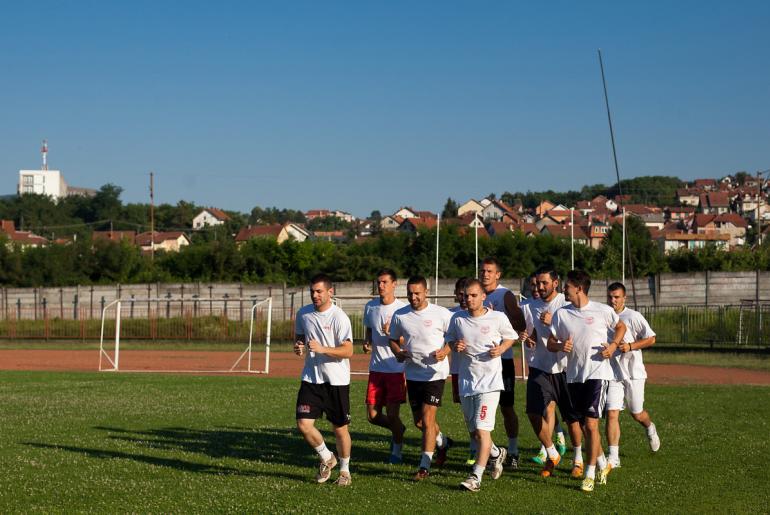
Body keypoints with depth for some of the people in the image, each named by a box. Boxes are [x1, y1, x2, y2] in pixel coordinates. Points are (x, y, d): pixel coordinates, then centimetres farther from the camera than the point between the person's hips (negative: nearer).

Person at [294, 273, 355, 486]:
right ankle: (327, 458, 20)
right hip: (311, 378, 4)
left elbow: (348, 350, -16)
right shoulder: (303, 314, 5)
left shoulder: (339, 317, -12)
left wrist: (322, 349, -28)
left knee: (340, 428, 4)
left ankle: (345, 469, 26)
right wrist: (298, 347, -2)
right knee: (304, 424, -6)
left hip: (336, 381, -4)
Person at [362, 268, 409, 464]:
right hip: (376, 368, 5)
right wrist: (366, 342, 2)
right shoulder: (370, 307, 7)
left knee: (392, 413, -5)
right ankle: (398, 429, 34)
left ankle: (397, 451, 17)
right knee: (372, 416, 5)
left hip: (397, 369, -5)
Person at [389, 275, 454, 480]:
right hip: (412, 374, 5)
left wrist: (445, 351, -17)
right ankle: (443, 442, 44)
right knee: (418, 421, 14)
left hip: (435, 373, -5)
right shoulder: (399, 315, 2)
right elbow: (393, 339, 15)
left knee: (427, 420, -12)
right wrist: (398, 353, -5)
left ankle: (424, 466, -5)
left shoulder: (441, 313, -8)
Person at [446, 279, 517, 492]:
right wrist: (455, 346, -6)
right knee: (474, 431, 14)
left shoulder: (497, 318, -5)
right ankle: (496, 453, 43)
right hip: (466, 381, 5)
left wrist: (501, 349, -10)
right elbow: (449, 339, 17)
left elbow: (511, 337, 10)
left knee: (482, 429, -14)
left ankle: (476, 477, -12)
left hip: (489, 381, -5)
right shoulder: (457, 319, 3)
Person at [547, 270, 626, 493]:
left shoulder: (602, 311, -3)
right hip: (573, 376, 4)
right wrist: (560, 346, -14)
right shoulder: (561, 314, 4)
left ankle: (590, 474, -3)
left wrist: (613, 345, -4)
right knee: (585, 426, 11)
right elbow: (550, 343, 8)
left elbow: (621, 327, 14)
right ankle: (603, 464, 31)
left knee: (591, 424, -11)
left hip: (597, 373, -4)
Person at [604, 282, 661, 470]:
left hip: (633, 372, -3)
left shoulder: (633, 317, -9)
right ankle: (613, 457, -8)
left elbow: (651, 339, -9)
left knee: (637, 414, 10)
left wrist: (630, 346, -20)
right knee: (611, 414, -9)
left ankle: (650, 429, 45)